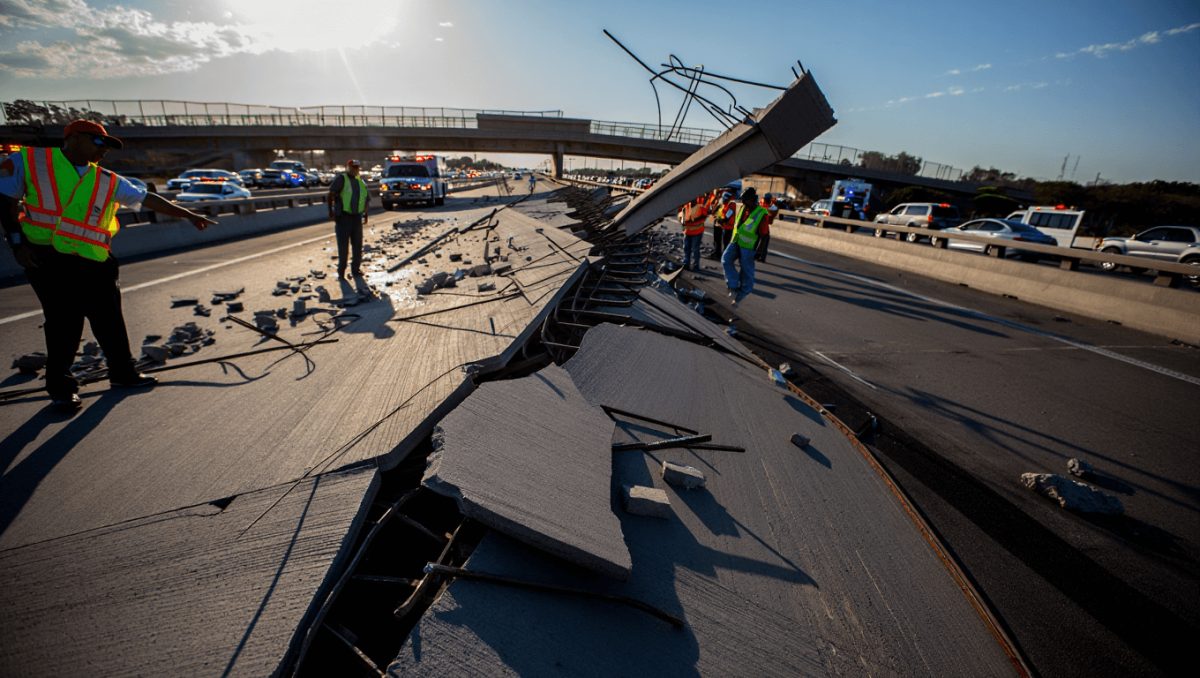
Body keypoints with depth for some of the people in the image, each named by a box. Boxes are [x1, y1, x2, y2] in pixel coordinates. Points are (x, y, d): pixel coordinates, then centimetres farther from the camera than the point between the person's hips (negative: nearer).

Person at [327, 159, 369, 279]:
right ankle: (341, 271, 10)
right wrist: (330, 210, -20)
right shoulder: (341, 178, -5)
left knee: (357, 244, 9)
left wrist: (365, 215, 21)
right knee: (343, 245, 0)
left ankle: (356, 269, 21)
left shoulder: (361, 182, 13)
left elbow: (366, 200, 23)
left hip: (356, 217, 5)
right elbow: (331, 194, -14)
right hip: (343, 216, -5)